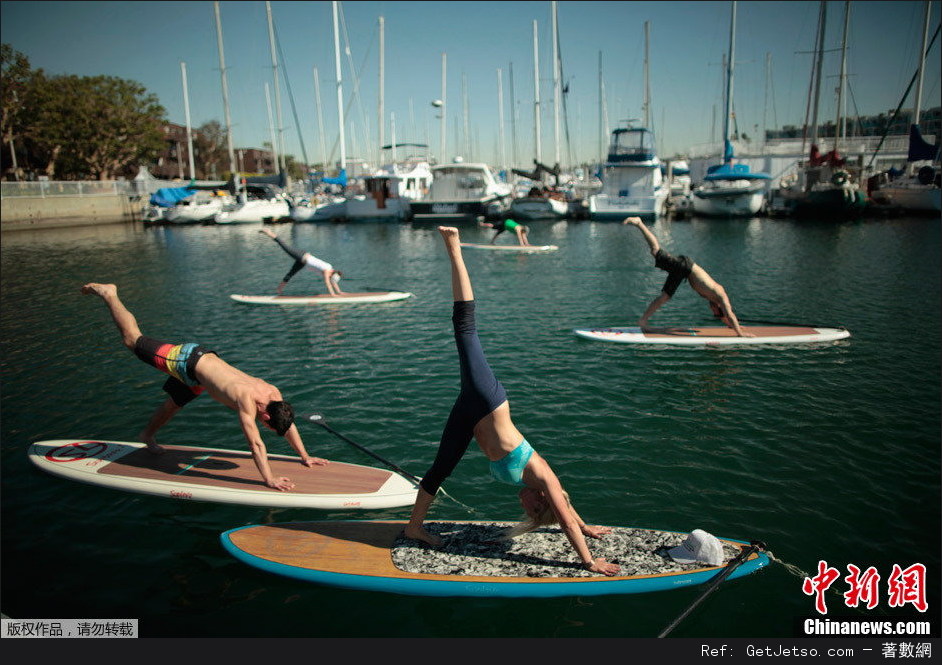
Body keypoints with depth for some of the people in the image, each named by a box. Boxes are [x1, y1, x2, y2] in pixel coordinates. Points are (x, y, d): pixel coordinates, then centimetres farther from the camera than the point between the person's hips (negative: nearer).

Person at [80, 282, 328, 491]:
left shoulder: (274, 394, -17)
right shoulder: (247, 400, -38)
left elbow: (289, 424, -4)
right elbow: (255, 444, -42)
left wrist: (305, 456, -4)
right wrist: (269, 479, -44)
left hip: (205, 358, 6)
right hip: (186, 360, -6)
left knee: (173, 404, 26)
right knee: (133, 340, 12)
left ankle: (148, 435, 52)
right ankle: (108, 294, 29)